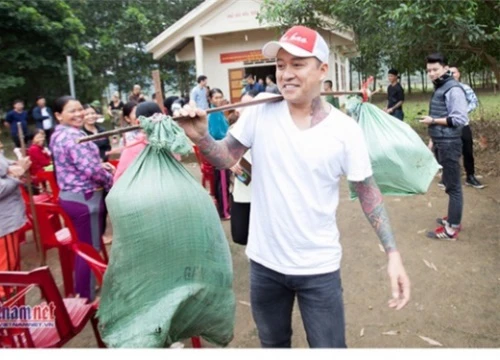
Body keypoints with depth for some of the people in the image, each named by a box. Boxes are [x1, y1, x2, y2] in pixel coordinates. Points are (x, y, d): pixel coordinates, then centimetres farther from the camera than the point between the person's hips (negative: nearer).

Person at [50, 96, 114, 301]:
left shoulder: (58, 134, 12)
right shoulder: (73, 136, -21)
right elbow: (91, 169, -26)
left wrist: (102, 164, 9)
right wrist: (112, 182, -8)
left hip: (70, 196, 10)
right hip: (84, 198, -10)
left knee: (82, 246, 22)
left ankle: (81, 292, 36)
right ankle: (87, 298, 13)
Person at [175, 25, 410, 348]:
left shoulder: (345, 129, -12)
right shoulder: (261, 111, -8)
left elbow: (368, 191, -5)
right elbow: (226, 159, -1)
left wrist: (393, 253, -11)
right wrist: (200, 137, -21)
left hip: (319, 267, -2)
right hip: (265, 261, 2)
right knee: (273, 343, 26)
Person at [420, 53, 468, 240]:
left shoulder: (453, 89, -14)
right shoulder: (439, 88, 14)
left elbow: (459, 119, -21)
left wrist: (433, 121, -17)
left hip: (449, 145, -10)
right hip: (441, 144, 10)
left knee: (453, 185, -3)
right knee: (449, 183, 17)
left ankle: (452, 228, 3)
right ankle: (453, 219, 30)